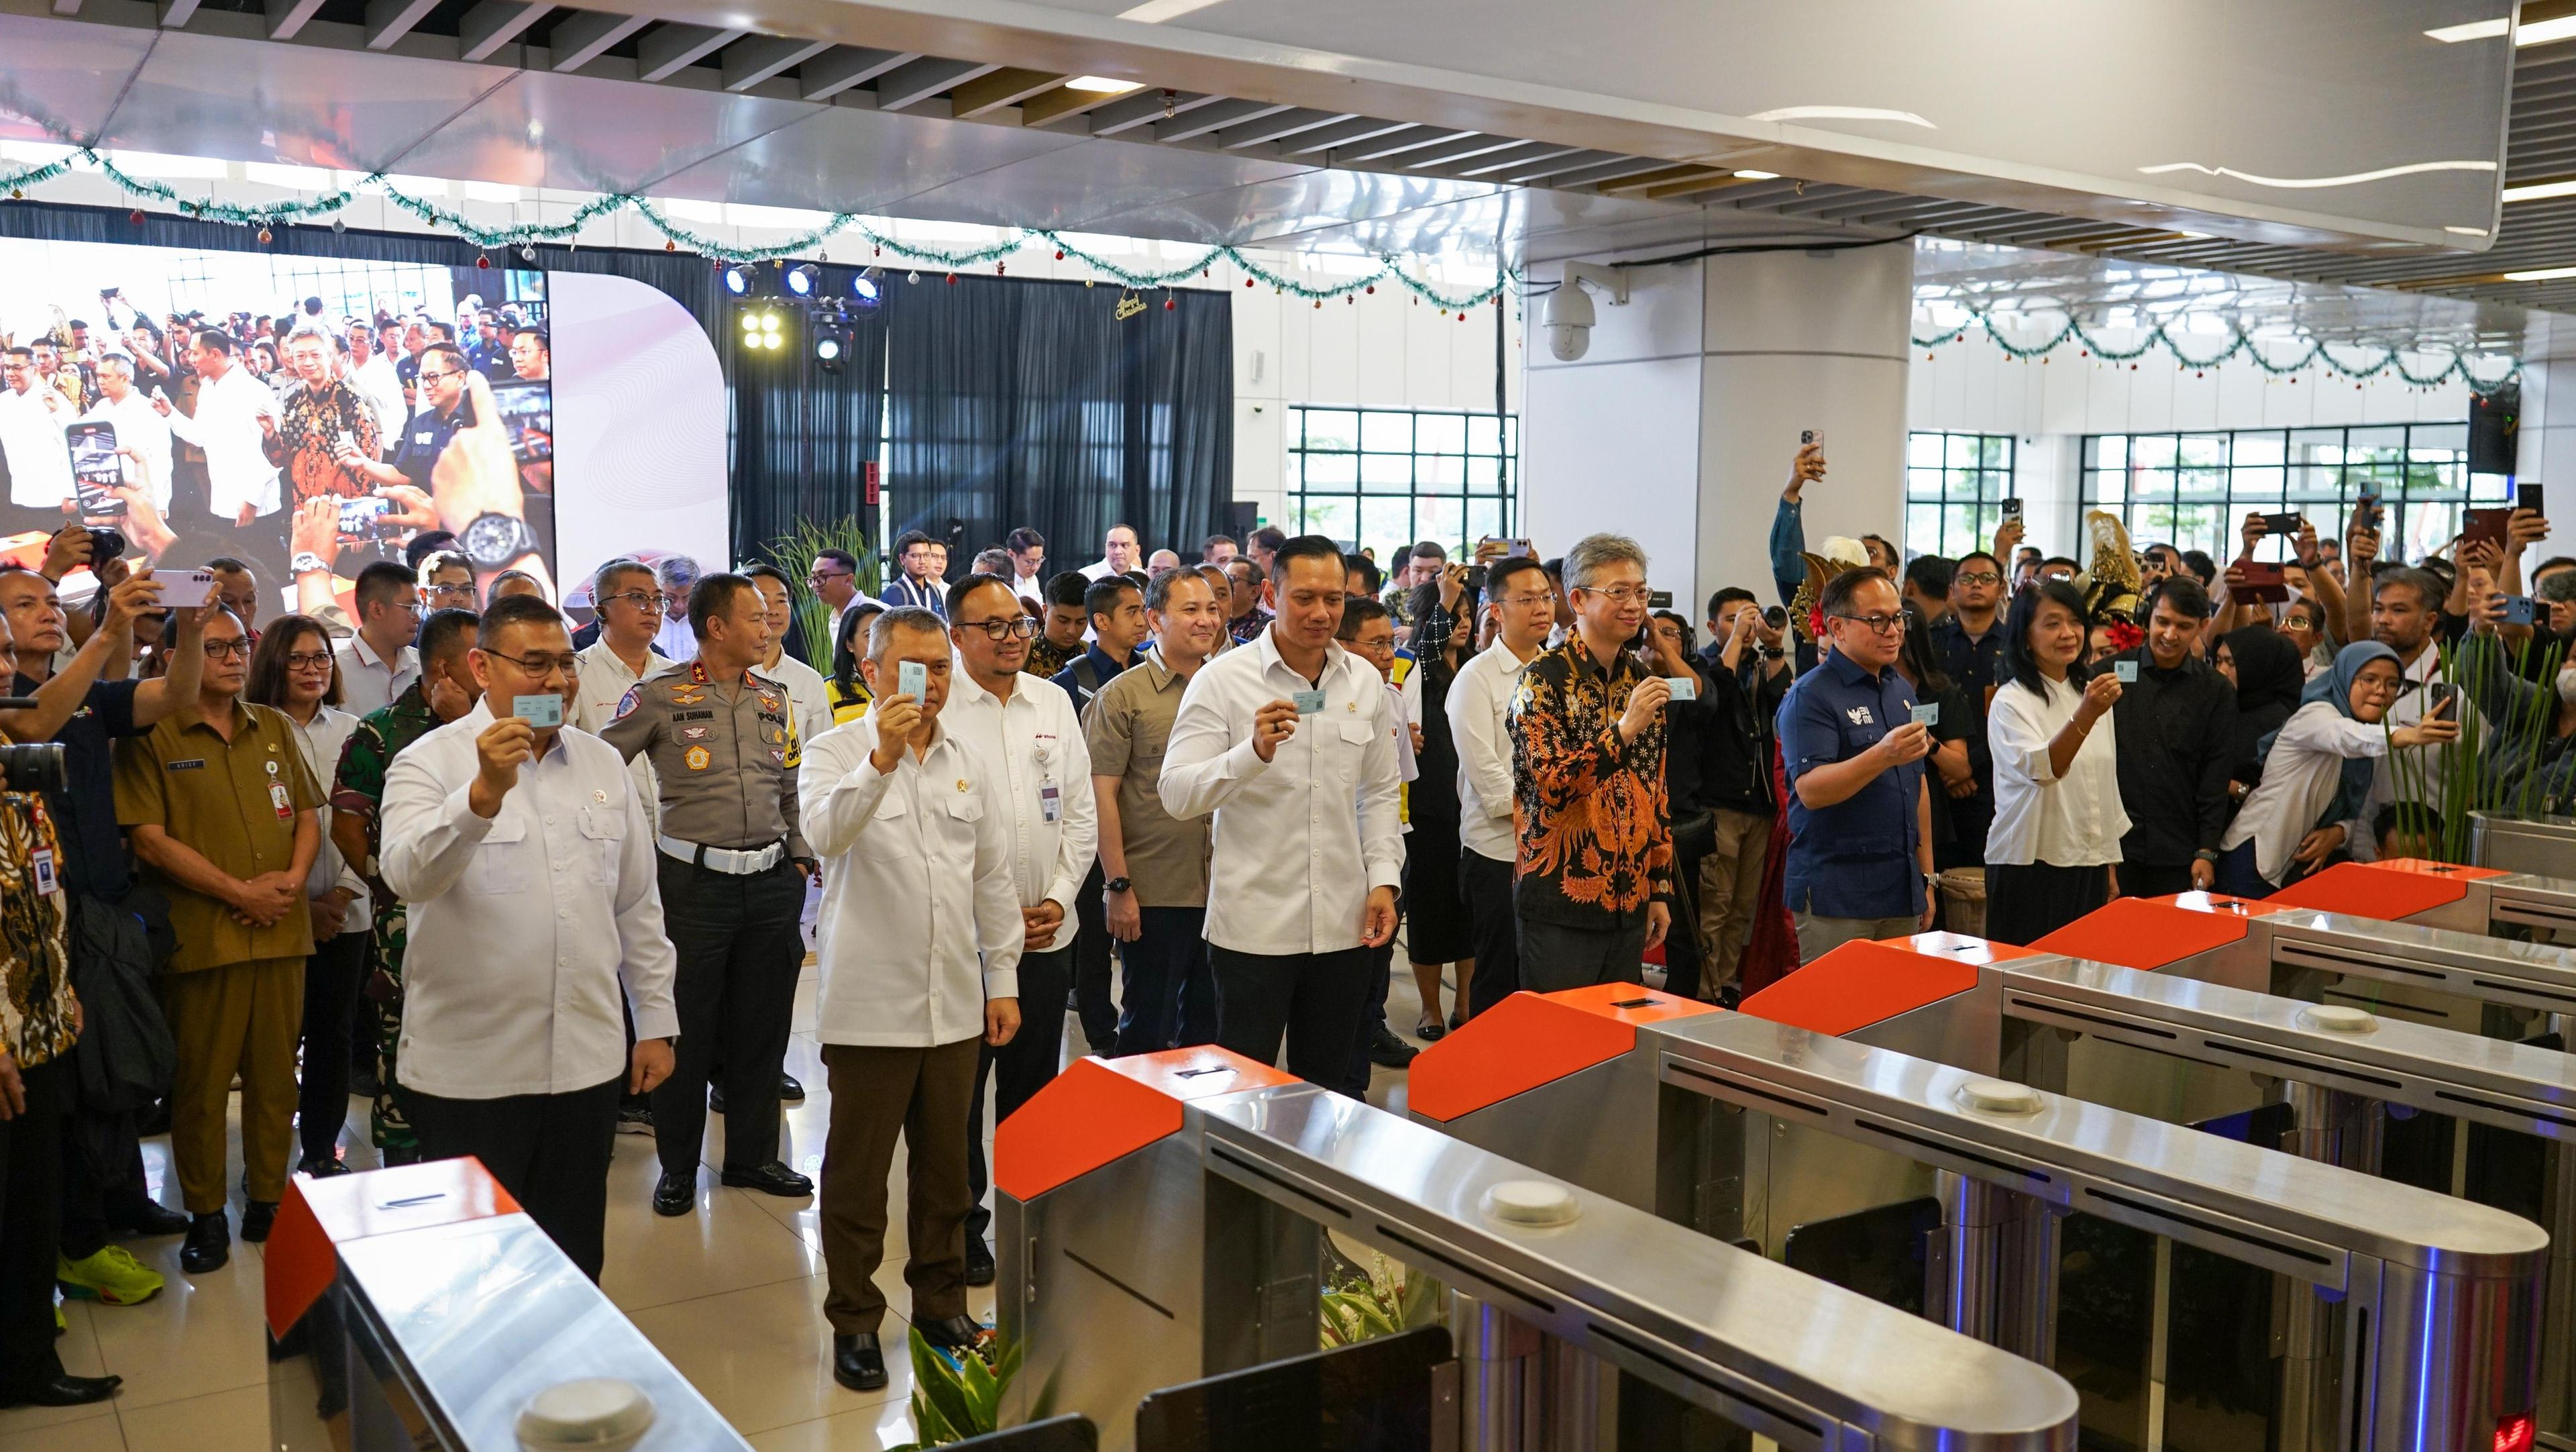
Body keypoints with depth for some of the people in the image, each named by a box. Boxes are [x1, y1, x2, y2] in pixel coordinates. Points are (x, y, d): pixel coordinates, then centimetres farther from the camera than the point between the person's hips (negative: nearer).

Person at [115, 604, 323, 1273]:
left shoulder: (275, 729, 13)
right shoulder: (152, 737, -3)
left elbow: (308, 816, 14)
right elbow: (150, 839, -9)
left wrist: (292, 880, -5)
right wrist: (240, 892, -13)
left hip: (282, 932, 4)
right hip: (202, 935, -4)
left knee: (275, 1074, 9)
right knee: (202, 1080, 4)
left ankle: (267, 1199, 22)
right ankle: (205, 1214, 16)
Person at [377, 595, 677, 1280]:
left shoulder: (603, 764, 9)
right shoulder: (431, 762, -5)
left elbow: (638, 906, 13)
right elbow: (409, 876, -23)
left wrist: (656, 1023, 12)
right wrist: (485, 792, -37)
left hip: (588, 1060, 4)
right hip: (470, 1068, -4)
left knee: (575, 1263, 14)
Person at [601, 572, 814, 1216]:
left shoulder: (774, 699, 11)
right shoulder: (659, 697, -5)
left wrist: (800, 856, 15)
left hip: (771, 880, 5)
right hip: (695, 880, -4)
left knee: (762, 1026, 11)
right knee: (687, 1028, 4)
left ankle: (753, 1155, 25)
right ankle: (678, 1167, 19)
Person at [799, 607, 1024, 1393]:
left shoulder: (966, 765, 10)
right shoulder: (834, 753, -5)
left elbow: (994, 880, 14)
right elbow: (825, 833, -26)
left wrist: (1003, 978, 11)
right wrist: (881, 759, -38)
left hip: (955, 1005, 5)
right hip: (870, 1004, -4)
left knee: (946, 1168, 14)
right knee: (858, 1173, 6)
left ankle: (942, 1303, 29)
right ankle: (854, 1322, 19)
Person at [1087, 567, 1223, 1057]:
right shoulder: (1122, 696, -5)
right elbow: (1101, 794, -8)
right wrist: (1118, 886, -13)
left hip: (1222, 890, 5)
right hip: (1154, 895, -4)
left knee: (1208, 1022, 15)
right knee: (1148, 1026, 6)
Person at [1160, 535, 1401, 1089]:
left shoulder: (1365, 680, 6)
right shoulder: (1222, 679, -7)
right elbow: (1177, 795, -14)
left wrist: (1383, 877, 3)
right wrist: (1255, 752, -29)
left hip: (1344, 924, 4)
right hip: (1254, 925, -4)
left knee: (1327, 1090, 15)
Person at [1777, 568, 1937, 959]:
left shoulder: (1902, 691, 15)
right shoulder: (1811, 695, -9)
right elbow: (1811, 790, -20)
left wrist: (1926, 876, 18)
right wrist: (1882, 756, -33)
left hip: (1902, 893, 7)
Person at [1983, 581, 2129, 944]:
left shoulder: (2092, 693, 13)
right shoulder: (2010, 702, -9)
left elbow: (2107, 783, 19)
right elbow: (2040, 769, -27)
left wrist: (2109, 866, 18)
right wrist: (2086, 715, -41)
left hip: (2089, 865, 6)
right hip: (2030, 868, -6)